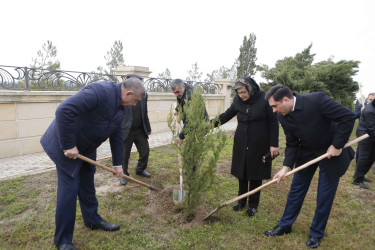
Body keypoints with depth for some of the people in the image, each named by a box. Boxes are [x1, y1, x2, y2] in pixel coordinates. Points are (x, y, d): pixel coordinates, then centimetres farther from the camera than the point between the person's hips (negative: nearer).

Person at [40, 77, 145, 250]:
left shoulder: (120, 107, 1)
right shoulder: (99, 91, -30)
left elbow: (116, 136, 9)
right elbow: (64, 110, -37)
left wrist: (118, 163, 11)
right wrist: (68, 145, -29)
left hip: (86, 148, 9)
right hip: (66, 146, -8)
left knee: (87, 185, 18)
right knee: (69, 188, -4)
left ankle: (93, 220, 37)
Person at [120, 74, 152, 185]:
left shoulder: (144, 95, 4)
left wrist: (148, 128, 16)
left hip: (140, 130, 5)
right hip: (126, 131, -4)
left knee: (145, 151, 11)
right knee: (124, 155, 7)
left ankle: (140, 170, 35)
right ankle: (123, 174, 29)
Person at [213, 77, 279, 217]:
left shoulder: (265, 99, -11)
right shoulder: (238, 101, 1)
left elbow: (273, 123, -8)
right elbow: (226, 115, 8)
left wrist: (273, 145, -9)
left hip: (259, 145, -4)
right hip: (241, 144, 4)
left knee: (255, 175, 7)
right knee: (241, 173, 11)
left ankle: (253, 205, 25)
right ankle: (241, 201, 30)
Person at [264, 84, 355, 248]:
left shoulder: (316, 100, -29)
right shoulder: (283, 117, -11)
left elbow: (348, 117, -24)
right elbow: (292, 144, -5)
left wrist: (337, 145, -22)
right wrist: (286, 167, -15)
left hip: (332, 152, -4)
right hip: (306, 153, 5)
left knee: (324, 197, 5)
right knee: (295, 191, 11)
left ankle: (316, 233, 27)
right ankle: (285, 225, 29)